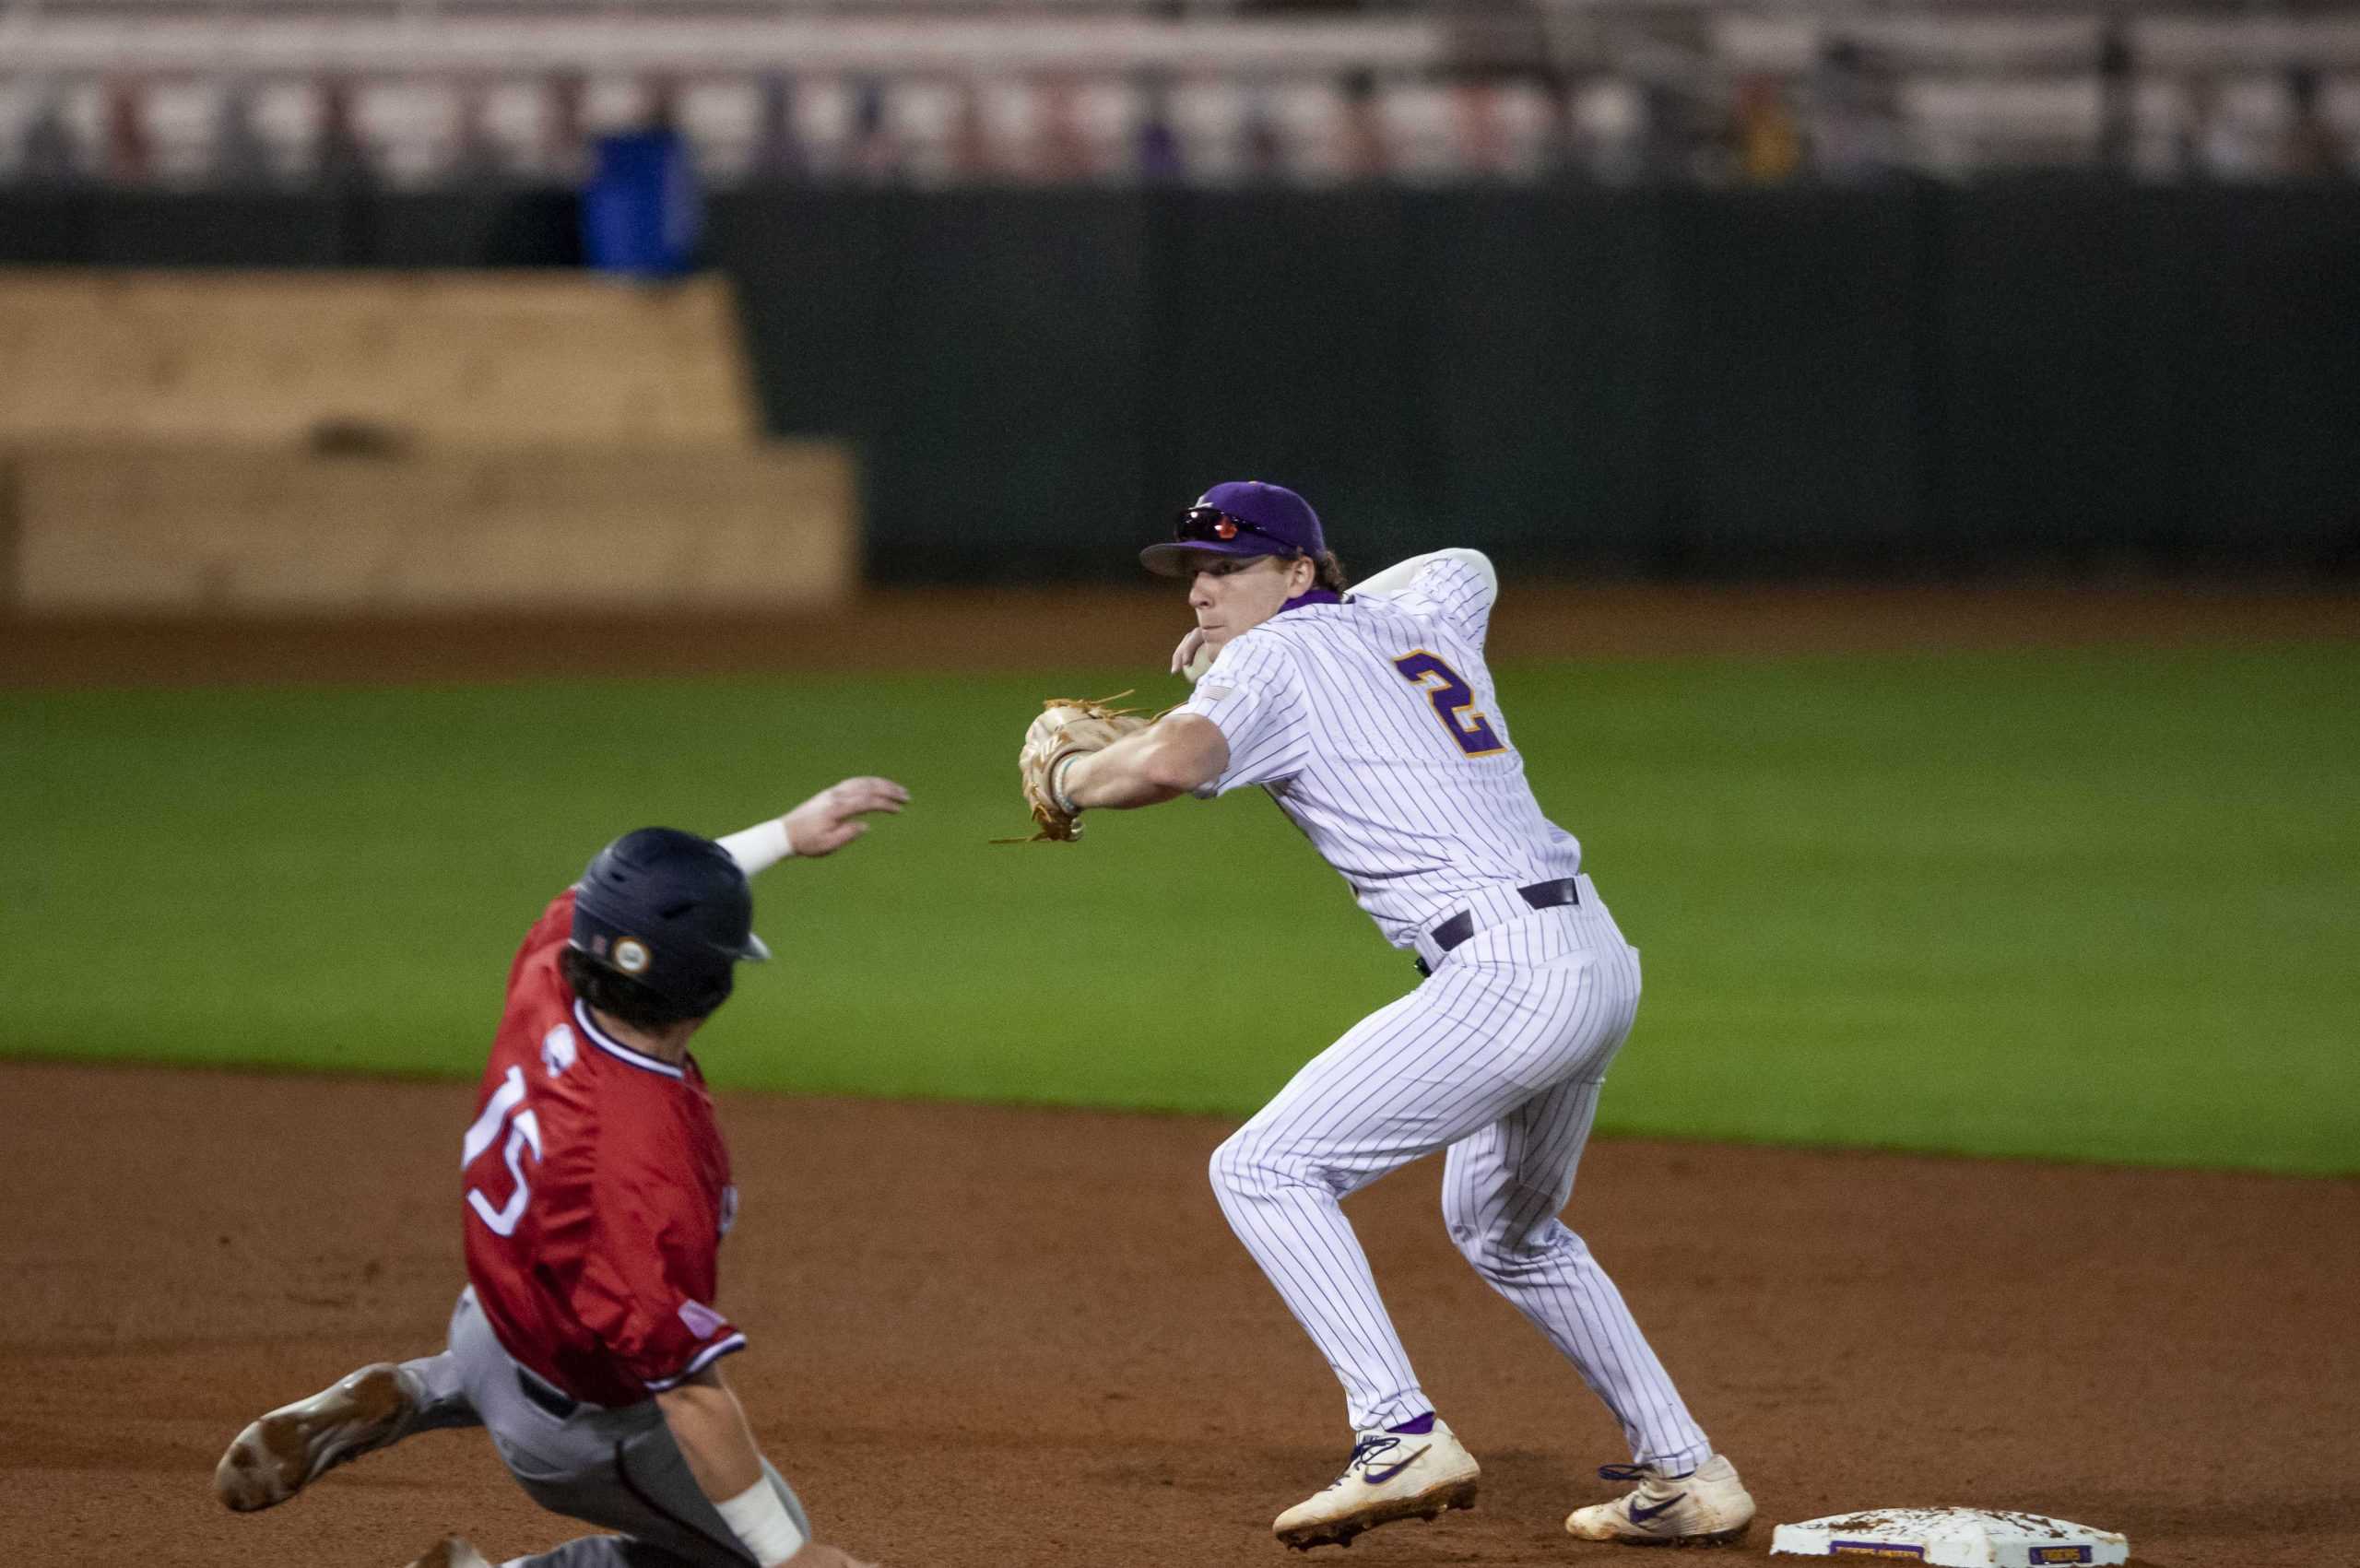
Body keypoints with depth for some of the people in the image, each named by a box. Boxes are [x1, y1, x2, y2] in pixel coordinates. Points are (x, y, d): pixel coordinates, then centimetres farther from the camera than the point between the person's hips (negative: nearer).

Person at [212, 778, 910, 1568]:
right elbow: (691, 1396, -39)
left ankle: (400, 1399, 21)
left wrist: (788, 834, 9)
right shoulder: (648, 1163, -43)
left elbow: (635, 901, 4)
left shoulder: (543, 982, -22)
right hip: (585, 1429, -8)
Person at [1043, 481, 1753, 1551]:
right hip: (1598, 956, 9)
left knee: (1265, 1170, -9)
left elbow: (1172, 759, -23)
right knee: (1505, 1231, 30)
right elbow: (1465, 567, 46)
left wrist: (1069, 778, -2)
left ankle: (1401, 1437, -20)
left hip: (1505, 971, -9)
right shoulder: (1420, 618, 21)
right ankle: (1686, 1479, 30)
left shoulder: (1274, 660, -3)